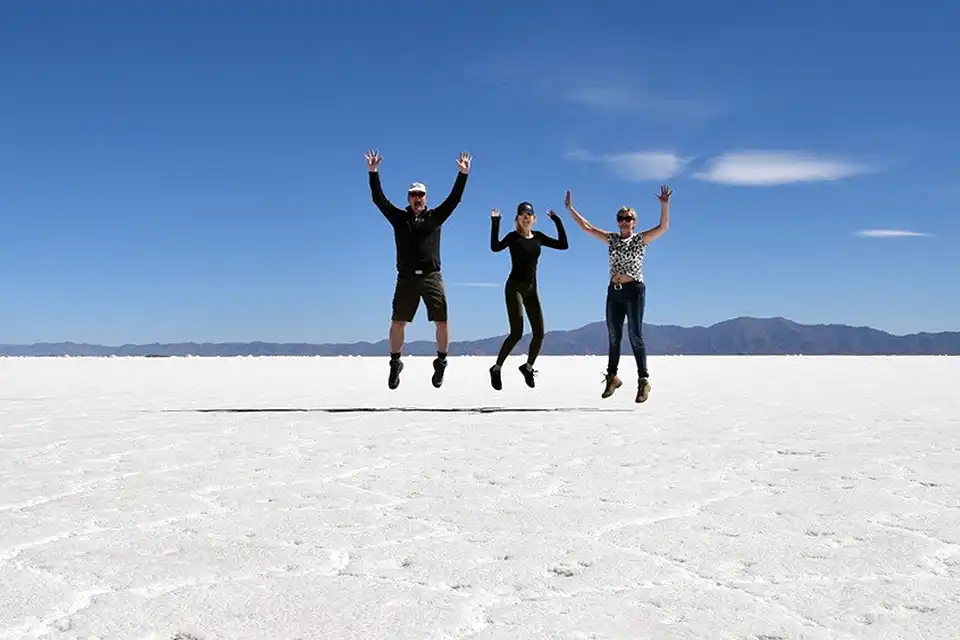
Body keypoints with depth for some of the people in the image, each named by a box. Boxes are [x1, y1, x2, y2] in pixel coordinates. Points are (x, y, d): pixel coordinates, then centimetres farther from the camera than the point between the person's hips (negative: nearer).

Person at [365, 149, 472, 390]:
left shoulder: (435, 217, 9)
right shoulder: (399, 217, 10)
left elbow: (454, 198, 1)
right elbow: (379, 199, 3)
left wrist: (463, 174, -8)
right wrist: (373, 172, -6)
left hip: (431, 277, 0)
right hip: (406, 278, 1)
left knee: (442, 322, -5)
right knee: (397, 323, 1)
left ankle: (441, 362, 14)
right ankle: (395, 363, 18)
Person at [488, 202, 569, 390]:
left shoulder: (538, 237, 10)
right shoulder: (513, 236, -4)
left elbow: (563, 245, 8)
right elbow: (495, 247, -22)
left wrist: (557, 221, 7)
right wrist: (495, 222, -25)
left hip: (532, 289, 5)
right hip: (514, 287, -5)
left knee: (539, 333, 2)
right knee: (517, 332, -15)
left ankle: (528, 366, 25)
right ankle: (496, 368, -1)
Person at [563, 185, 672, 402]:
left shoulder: (641, 239, 1)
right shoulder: (612, 239, 13)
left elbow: (663, 227, -12)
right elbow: (586, 227, 16)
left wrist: (664, 204, -24)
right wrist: (570, 209, 13)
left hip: (634, 290, -5)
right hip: (614, 291, 5)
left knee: (635, 336, -8)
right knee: (613, 336, 10)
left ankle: (643, 380, -5)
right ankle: (612, 377, 23)